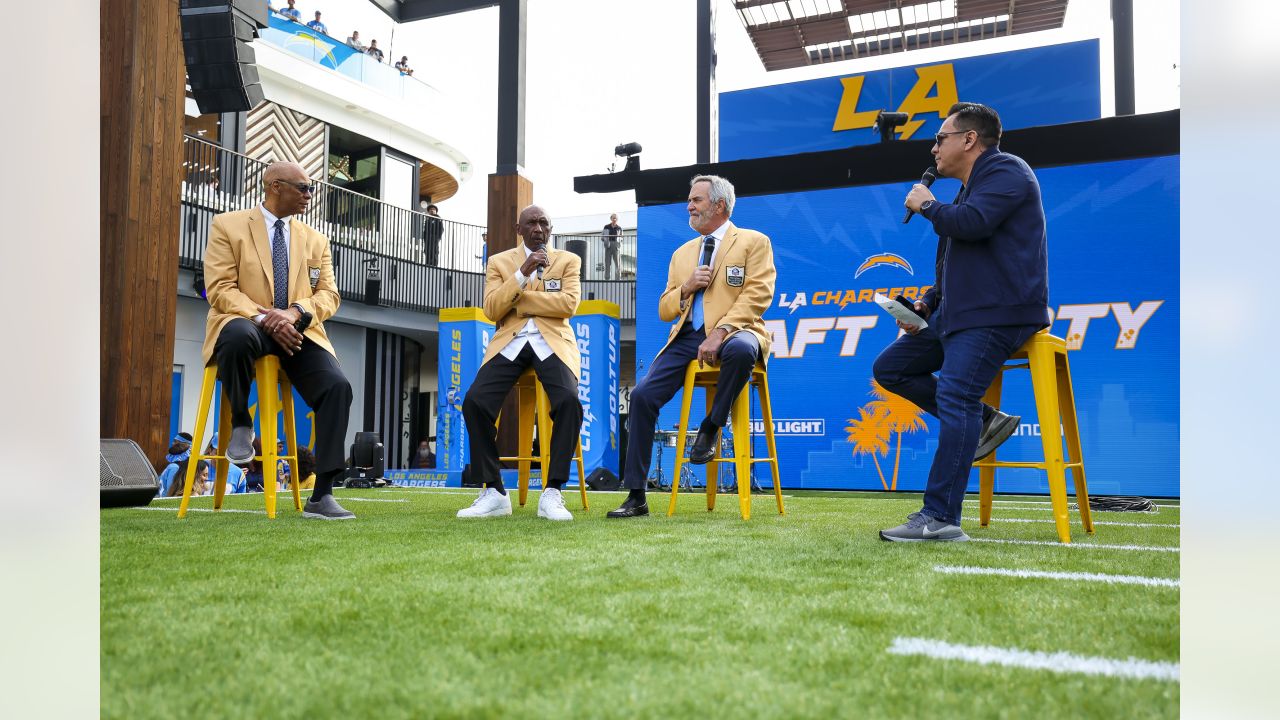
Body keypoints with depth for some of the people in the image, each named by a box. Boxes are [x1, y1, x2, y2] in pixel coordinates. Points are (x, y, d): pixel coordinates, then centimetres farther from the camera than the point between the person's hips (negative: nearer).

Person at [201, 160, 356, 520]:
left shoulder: (315, 240, 19)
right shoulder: (227, 225, 6)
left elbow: (328, 294, 9)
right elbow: (220, 288, -5)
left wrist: (294, 312, -14)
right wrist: (264, 319, -21)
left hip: (298, 330, 3)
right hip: (247, 324, -3)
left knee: (337, 387, -24)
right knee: (239, 336, -41)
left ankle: (321, 496, -19)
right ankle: (241, 424, -12)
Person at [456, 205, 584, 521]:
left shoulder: (568, 261, 13)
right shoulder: (499, 262, 15)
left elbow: (568, 304, -4)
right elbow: (491, 310, 0)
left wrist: (517, 300, -5)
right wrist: (522, 273, -10)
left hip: (552, 342, -1)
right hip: (509, 342, 1)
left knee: (569, 401, -31)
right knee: (474, 401, -24)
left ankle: (552, 493, -23)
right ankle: (493, 492, -13)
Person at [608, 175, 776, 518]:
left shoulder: (754, 242, 6)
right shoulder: (682, 253, 23)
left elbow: (756, 297, -8)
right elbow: (664, 311, 21)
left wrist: (720, 332, -22)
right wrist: (686, 288, -1)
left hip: (734, 332, -5)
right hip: (687, 337, 5)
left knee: (741, 350, -41)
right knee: (642, 396, -15)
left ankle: (710, 428, -15)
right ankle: (636, 497, -6)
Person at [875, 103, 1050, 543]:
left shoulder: (1006, 171, -5)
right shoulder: (971, 188, 24)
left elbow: (972, 223, -24)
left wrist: (927, 205, -5)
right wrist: (925, 305, 13)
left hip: (998, 313, -11)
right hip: (957, 310, 11)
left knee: (954, 396, -23)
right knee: (889, 368, 10)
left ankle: (940, 518, -24)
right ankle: (983, 421, 5)